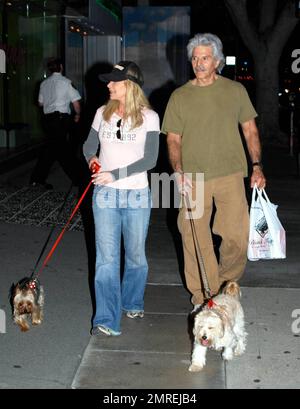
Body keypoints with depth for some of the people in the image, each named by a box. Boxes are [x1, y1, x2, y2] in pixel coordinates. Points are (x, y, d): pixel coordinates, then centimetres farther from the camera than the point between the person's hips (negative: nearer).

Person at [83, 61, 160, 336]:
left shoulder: (148, 117, -4)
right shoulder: (103, 113, 7)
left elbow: (150, 159, -11)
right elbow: (89, 145, 19)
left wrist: (115, 174, -17)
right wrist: (91, 158, -4)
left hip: (136, 194, -2)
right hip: (105, 194, 2)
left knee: (135, 254, 12)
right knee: (106, 258, -4)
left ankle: (133, 303, 36)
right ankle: (107, 320, -2)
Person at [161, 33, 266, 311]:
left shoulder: (235, 90, 7)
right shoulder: (179, 97, 6)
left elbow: (250, 130, 12)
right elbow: (173, 139, 5)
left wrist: (257, 166, 3)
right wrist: (178, 170, -12)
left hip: (230, 176, 0)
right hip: (193, 179, 0)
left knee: (237, 236, -5)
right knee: (195, 239, 2)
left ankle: (228, 284, 22)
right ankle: (202, 297, 18)